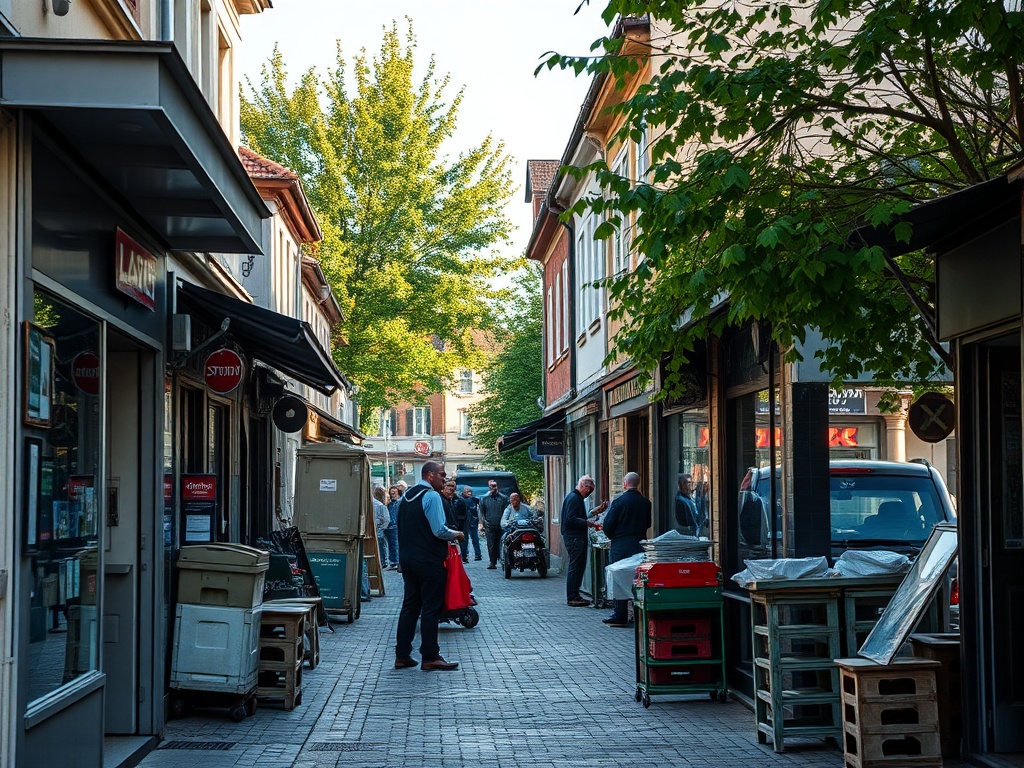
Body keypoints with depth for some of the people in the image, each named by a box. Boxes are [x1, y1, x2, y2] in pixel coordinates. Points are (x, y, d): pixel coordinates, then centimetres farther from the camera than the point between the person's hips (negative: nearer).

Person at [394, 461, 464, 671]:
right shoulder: (431, 496, -13)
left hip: (408, 558, 8)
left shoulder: (406, 497, 14)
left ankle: (402, 656, 12)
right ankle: (430, 658, 0)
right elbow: (439, 530, -20)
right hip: (429, 561, -8)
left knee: (410, 605, 11)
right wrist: (456, 535, -4)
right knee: (431, 608, -2)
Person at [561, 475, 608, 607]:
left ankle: (575, 595, 18)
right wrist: (586, 523, -27)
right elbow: (570, 519, -22)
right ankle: (572, 597, -6)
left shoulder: (578, 498, 20)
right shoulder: (573, 498, -14)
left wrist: (593, 513, 20)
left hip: (579, 537, 11)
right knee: (574, 567, -8)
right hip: (573, 537, -11)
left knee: (580, 566, 12)